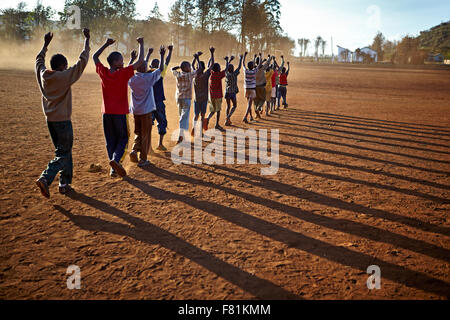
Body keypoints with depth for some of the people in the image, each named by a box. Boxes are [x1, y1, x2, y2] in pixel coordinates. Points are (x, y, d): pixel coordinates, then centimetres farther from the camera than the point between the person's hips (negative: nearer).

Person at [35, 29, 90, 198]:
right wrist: (87, 40, -1)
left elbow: (39, 60, 24)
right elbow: (82, 61, -10)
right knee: (63, 154, -2)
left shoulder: (42, 75, 2)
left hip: (50, 120, 7)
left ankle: (65, 184, 22)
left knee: (64, 151, 18)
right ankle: (45, 179, -19)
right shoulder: (65, 76, -14)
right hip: (63, 121, -7)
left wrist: (46, 44, 33)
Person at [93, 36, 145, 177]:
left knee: (110, 140, 11)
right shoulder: (123, 73, -13)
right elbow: (140, 61, -7)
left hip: (106, 112, 4)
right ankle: (116, 159, -14)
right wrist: (141, 44, 4)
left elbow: (94, 57, 17)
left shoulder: (103, 73, -1)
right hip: (120, 112, -4)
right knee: (123, 138, 9)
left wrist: (106, 44, 19)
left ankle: (114, 168, 12)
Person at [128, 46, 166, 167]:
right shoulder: (148, 78, -11)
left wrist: (132, 59, 35)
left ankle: (134, 150, -2)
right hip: (146, 110, -4)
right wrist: (162, 56, 11)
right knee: (145, 135, 5)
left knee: (138, 133, 20)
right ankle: (143, 160, 8)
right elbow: (161, 69, 0)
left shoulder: (131, 79, 1)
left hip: (135, 111, 4)